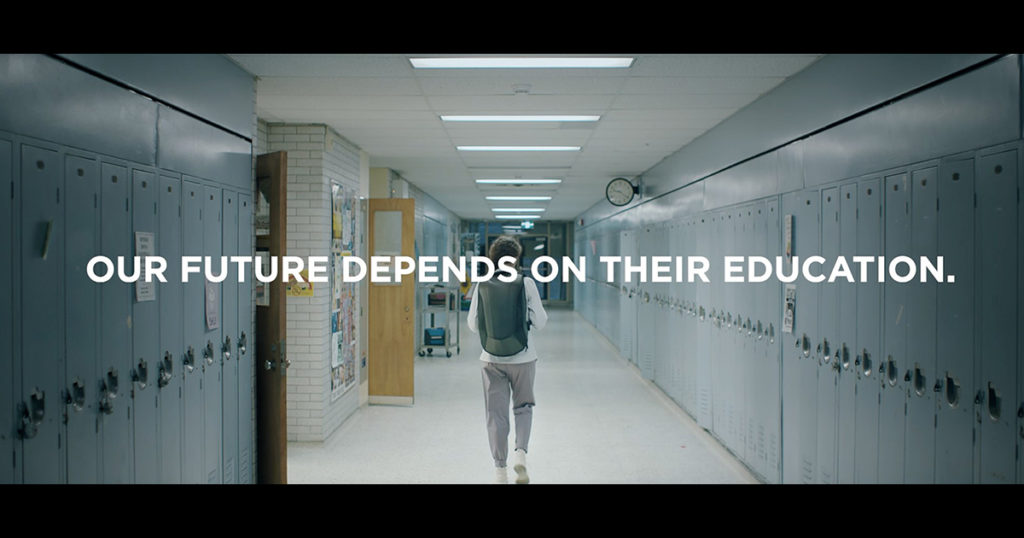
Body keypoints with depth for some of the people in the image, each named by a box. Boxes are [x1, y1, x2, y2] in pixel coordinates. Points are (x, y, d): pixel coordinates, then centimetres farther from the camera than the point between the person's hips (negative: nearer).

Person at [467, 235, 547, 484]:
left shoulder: (482, 285, -4)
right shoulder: (527, 284, -8)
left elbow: (473, 325, 2)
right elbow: (539, 322, -5)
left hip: (492, 358, 1)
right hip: (523, 357, -1)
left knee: (496, 414, 8)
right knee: (523, 407, 19)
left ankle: (500, 470, 10)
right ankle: (520, 452, -2)